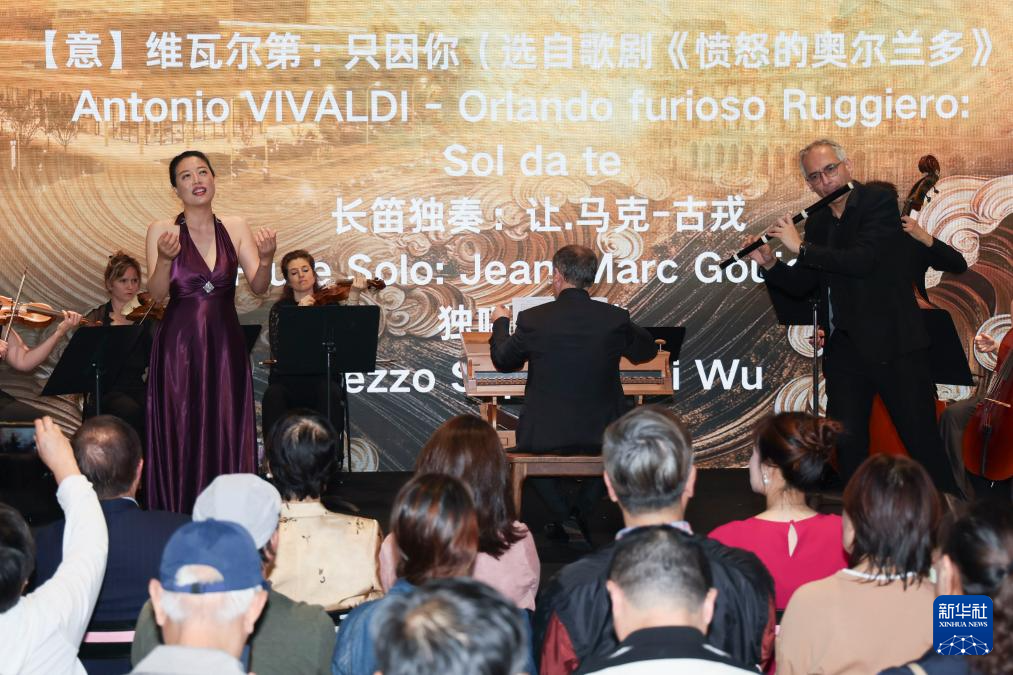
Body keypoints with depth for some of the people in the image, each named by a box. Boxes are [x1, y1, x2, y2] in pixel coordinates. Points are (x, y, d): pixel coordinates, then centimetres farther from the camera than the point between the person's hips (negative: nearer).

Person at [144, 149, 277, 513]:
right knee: (180, 438, 0)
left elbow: (258, 286, -2)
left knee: (227, 437, 3)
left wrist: (265, 258, -22)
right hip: (179, 345, -2)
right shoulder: (162, 230, 0)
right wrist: (165, 258, -28)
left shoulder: (236, 228, 6)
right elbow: (157, 292, -9)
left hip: (225, 343, 2)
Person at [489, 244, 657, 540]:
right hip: (602, 436, 1)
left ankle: (562, 516, 17)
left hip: (545, 437, -1)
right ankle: (582, 510, 21)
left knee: (527, 443, 33)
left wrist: (500, 323, 29)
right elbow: (647, 351, 14)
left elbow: (502, 360, 9)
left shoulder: (532, 319, -10)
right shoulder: (616, 318, -7)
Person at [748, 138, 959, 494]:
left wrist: (801, 247, -17)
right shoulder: (818, 222, 12)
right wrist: (770, 265, 0)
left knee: (922, 441, -2)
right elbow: (802, 285, 17)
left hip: (892, 343, -6)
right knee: (848, 444, 11)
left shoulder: (879, 201, -8)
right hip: (845, 348, 6)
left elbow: (863, 261, -22)